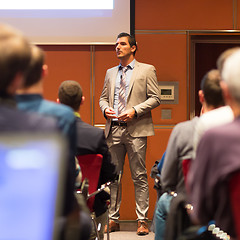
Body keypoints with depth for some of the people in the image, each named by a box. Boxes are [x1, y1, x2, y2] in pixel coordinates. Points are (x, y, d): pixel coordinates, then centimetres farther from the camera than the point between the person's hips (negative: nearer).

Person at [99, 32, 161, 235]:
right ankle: (113, 219, 13)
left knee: (139, 177, -2)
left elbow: (155, 98, -2)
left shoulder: (147, 70, 4)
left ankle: (142, 220, 3)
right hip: (114, 130, 5)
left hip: (136, 129, -4)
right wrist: (106, 109, -1)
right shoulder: (111, 73, 18)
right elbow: (103, 97, 22)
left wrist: (135, 111, -14)